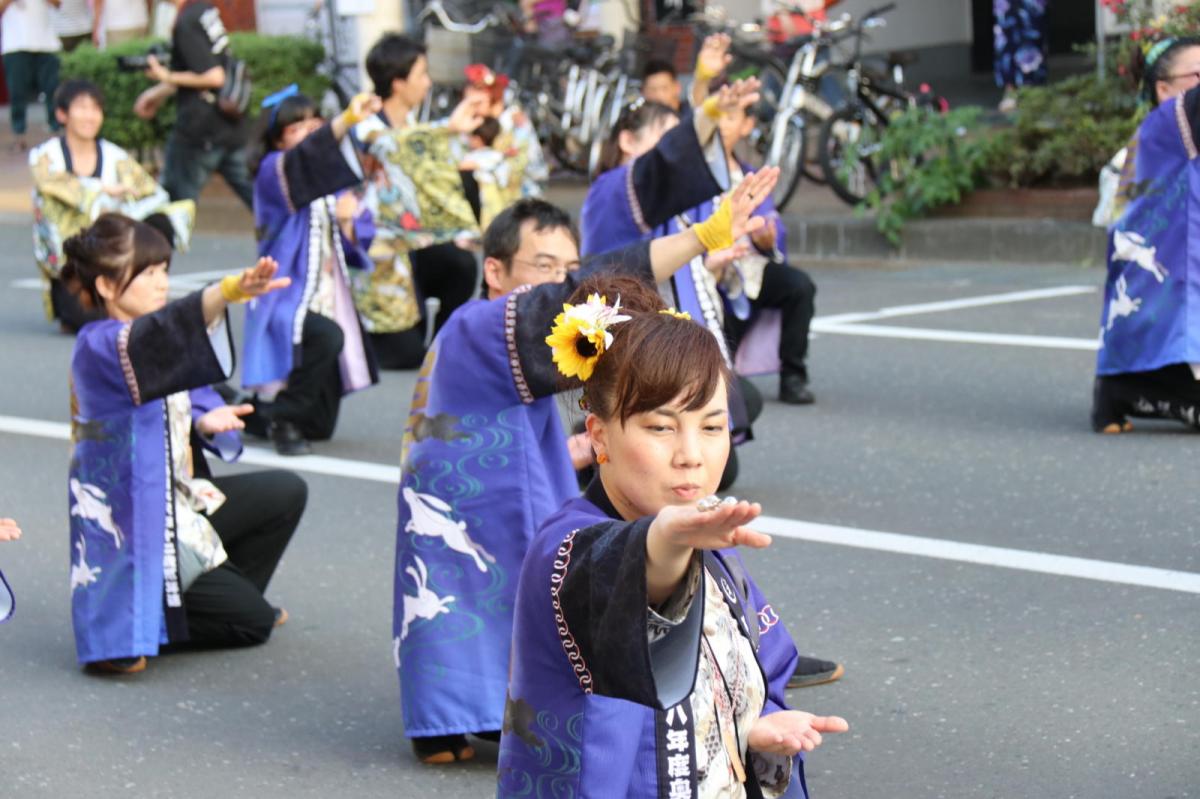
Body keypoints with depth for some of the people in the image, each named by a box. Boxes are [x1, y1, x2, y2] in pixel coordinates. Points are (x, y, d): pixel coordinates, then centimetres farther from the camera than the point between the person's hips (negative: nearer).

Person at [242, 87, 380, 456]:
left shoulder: (334, 183, 13)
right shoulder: (273, 172, -9)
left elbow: (359, 240, 13)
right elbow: (305, 157, -32)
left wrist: (350, 222, -11)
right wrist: (346, 120, -48)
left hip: (329, 298, 7)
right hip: (287, 298, -7)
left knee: (321, 425, 6)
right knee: (327, 338, -40)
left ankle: (260, 407, 37)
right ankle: (283, 417, -17)